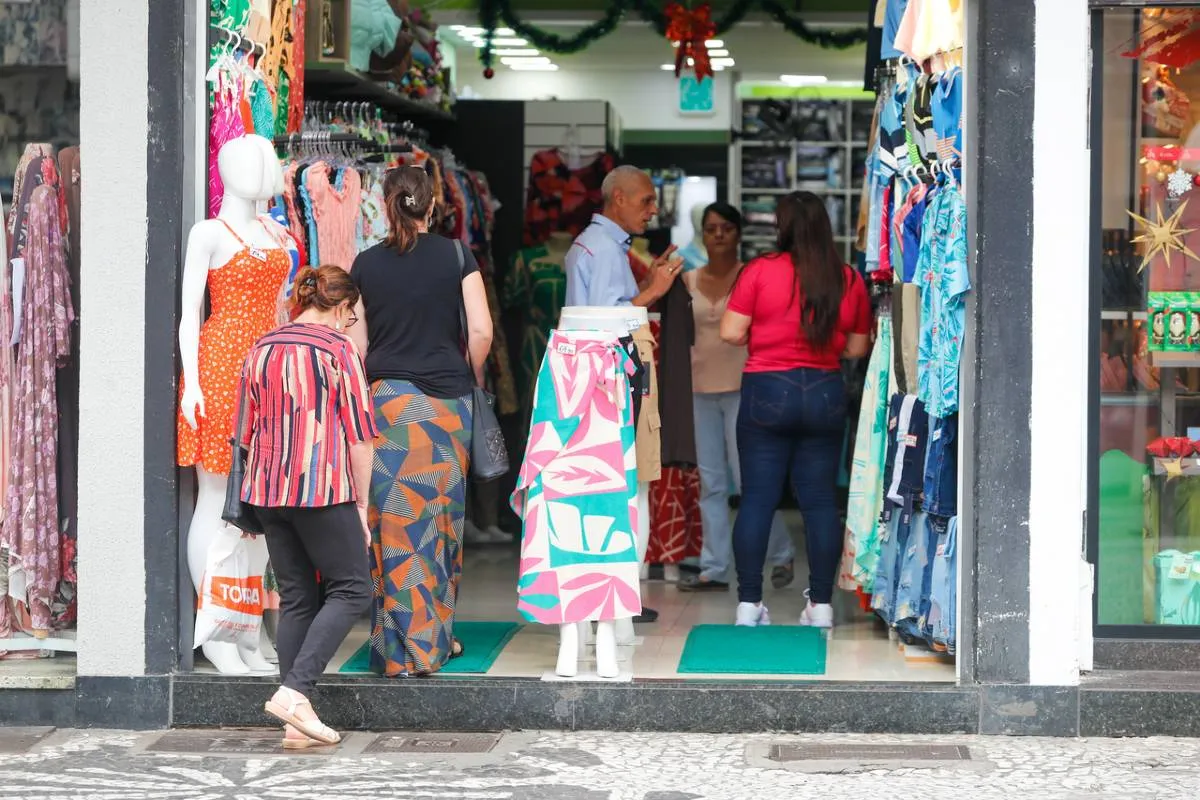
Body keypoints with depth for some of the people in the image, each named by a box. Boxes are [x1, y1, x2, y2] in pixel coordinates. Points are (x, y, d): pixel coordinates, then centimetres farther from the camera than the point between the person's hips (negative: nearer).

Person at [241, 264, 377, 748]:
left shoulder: (261, 350, 12)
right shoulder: (339, 350, -5)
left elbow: (248, 433, 17)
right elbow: (359, 436, -5)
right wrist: (361, 506, 1)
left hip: (268, 490, 6)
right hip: (323, 489, -6)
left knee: (296, 599, 10)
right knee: (351, 589, 3)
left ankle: (297, 723, 7)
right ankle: (294, 690, -12)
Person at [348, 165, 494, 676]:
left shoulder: (366, 264, 3)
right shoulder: (456, 257, 0)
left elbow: (357, 345, 3)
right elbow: (481, 332, -6)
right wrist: (472, 379, 11)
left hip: (389, 399, 0)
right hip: (448, 401, 0)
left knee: (398, 521, 0)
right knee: (443, 518, 13)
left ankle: (402, 649, -2)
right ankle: (437, 636, 22)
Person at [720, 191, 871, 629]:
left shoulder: (760, 271, -8)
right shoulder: (850, 280, 1)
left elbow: (731, 333, -7)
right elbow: (857, 347, 7)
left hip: (768, 391, -2)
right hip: (826, 393, 2)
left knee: (757, 499, 2)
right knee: (821, 501, 7)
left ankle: (749, 603, 2)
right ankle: (821, 604, 8)